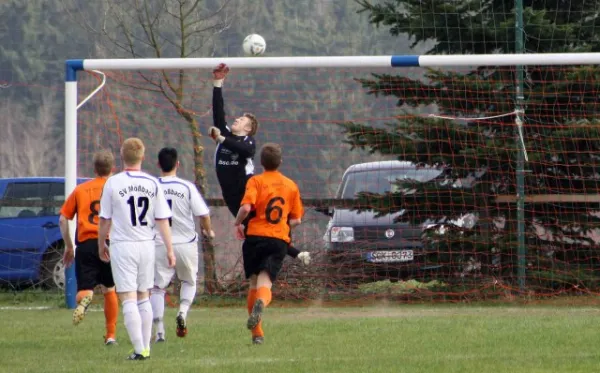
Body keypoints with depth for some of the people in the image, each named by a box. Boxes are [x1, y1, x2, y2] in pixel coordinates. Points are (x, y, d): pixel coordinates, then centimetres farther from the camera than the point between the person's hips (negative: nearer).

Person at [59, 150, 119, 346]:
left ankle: (84, 300, -37)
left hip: (86, 243, 0)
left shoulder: (80, 190, 12)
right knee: (110, 289, 18)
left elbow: (63, 219, 8)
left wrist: (68, 247, 16)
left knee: (85, 290, 1)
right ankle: (111, 335, 19)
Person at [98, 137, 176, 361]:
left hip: (123, 245, -3)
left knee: (128, 299, -3)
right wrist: (169, 249, 5)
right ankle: (146, 347, 18)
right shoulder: (153, 184, 0)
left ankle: (139, 349, -11)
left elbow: (105, 219, 0)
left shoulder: (113, 183, -7)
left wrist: (101, 245, 14)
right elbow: (162, 220, 1)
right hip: (147, 245, 3)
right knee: (144, 298, 17)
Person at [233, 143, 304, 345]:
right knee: (265, 282, -8)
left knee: (254, 283, 14)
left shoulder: (256, 181, -2)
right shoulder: (291, 186, 10)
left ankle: (257, 333, 15)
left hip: (255, 236, -1)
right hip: (279, 240, 1)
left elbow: (246, 207, -17)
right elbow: (296, 220, 13)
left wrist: (238, 223, 2)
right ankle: (260, 303, -46)